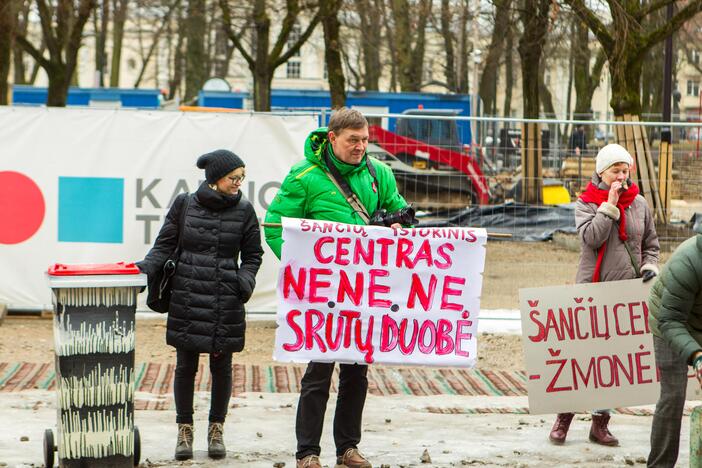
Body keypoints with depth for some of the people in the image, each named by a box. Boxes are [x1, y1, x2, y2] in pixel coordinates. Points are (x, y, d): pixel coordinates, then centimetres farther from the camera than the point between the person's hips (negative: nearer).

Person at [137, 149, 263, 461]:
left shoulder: (243, 211, 3)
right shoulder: (184, 205, 1)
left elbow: (252, 254, 11)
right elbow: (164, 246, 4)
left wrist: (245, 280, -8)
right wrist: (144, 268, -13)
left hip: (226, 303, 1)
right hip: (187, 299, 0)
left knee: (221, 366, 7)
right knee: (186, 366, 4)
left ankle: (216, 429, 20)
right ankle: (184, 430, 16)